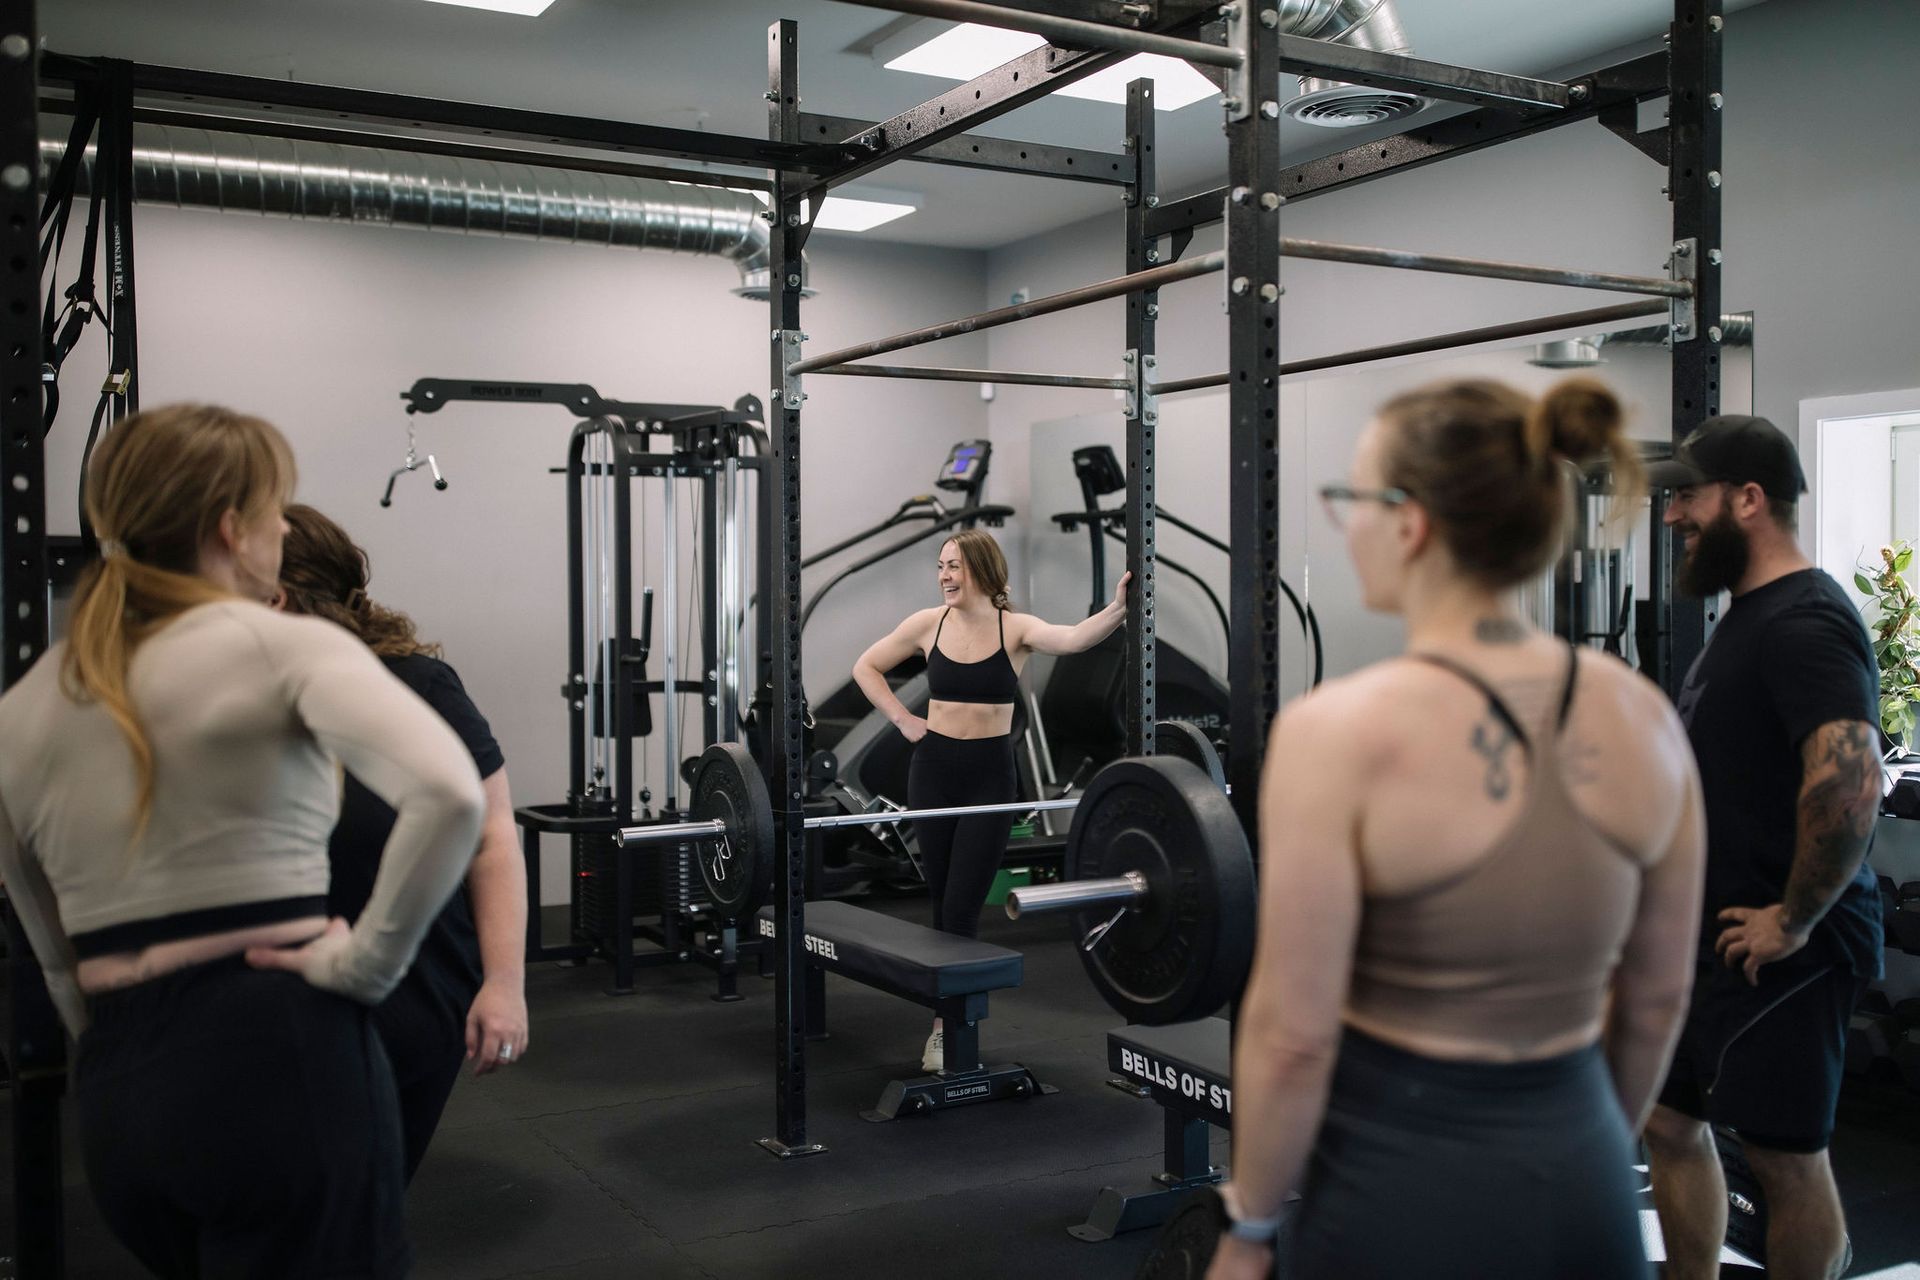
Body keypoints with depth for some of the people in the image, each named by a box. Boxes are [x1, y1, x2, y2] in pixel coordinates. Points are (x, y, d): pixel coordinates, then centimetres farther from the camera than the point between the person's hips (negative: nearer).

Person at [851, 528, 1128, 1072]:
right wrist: (902, 718, 1)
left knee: (962, 909, -2)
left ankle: (949, 1028, 10)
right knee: (942, 904, 10)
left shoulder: (1014, 628, -8)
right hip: (933, 770, 2)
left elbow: (1072, 638, -28)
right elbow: (866, 667, 11)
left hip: (990, 775, -2)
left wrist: (1117, 610, -45)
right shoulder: (928, 623, -1)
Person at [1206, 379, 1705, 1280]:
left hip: (1403, 1192, -4)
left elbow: (1293, 1036, -16)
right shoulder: (1643, 718, -2)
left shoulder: (1339, 731, -18)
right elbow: (1657, 999, 7)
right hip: (1585, 1192, 5)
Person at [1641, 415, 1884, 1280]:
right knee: (1672, 1120, 16)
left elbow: (1848, 782, -33)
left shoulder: (1803, 623, -19)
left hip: (1782, 946, -10)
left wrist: (1795, 920, -24)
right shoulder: (1749, 614, 13)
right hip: (1710, 933, 10)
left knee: (1784, 1153, 3)